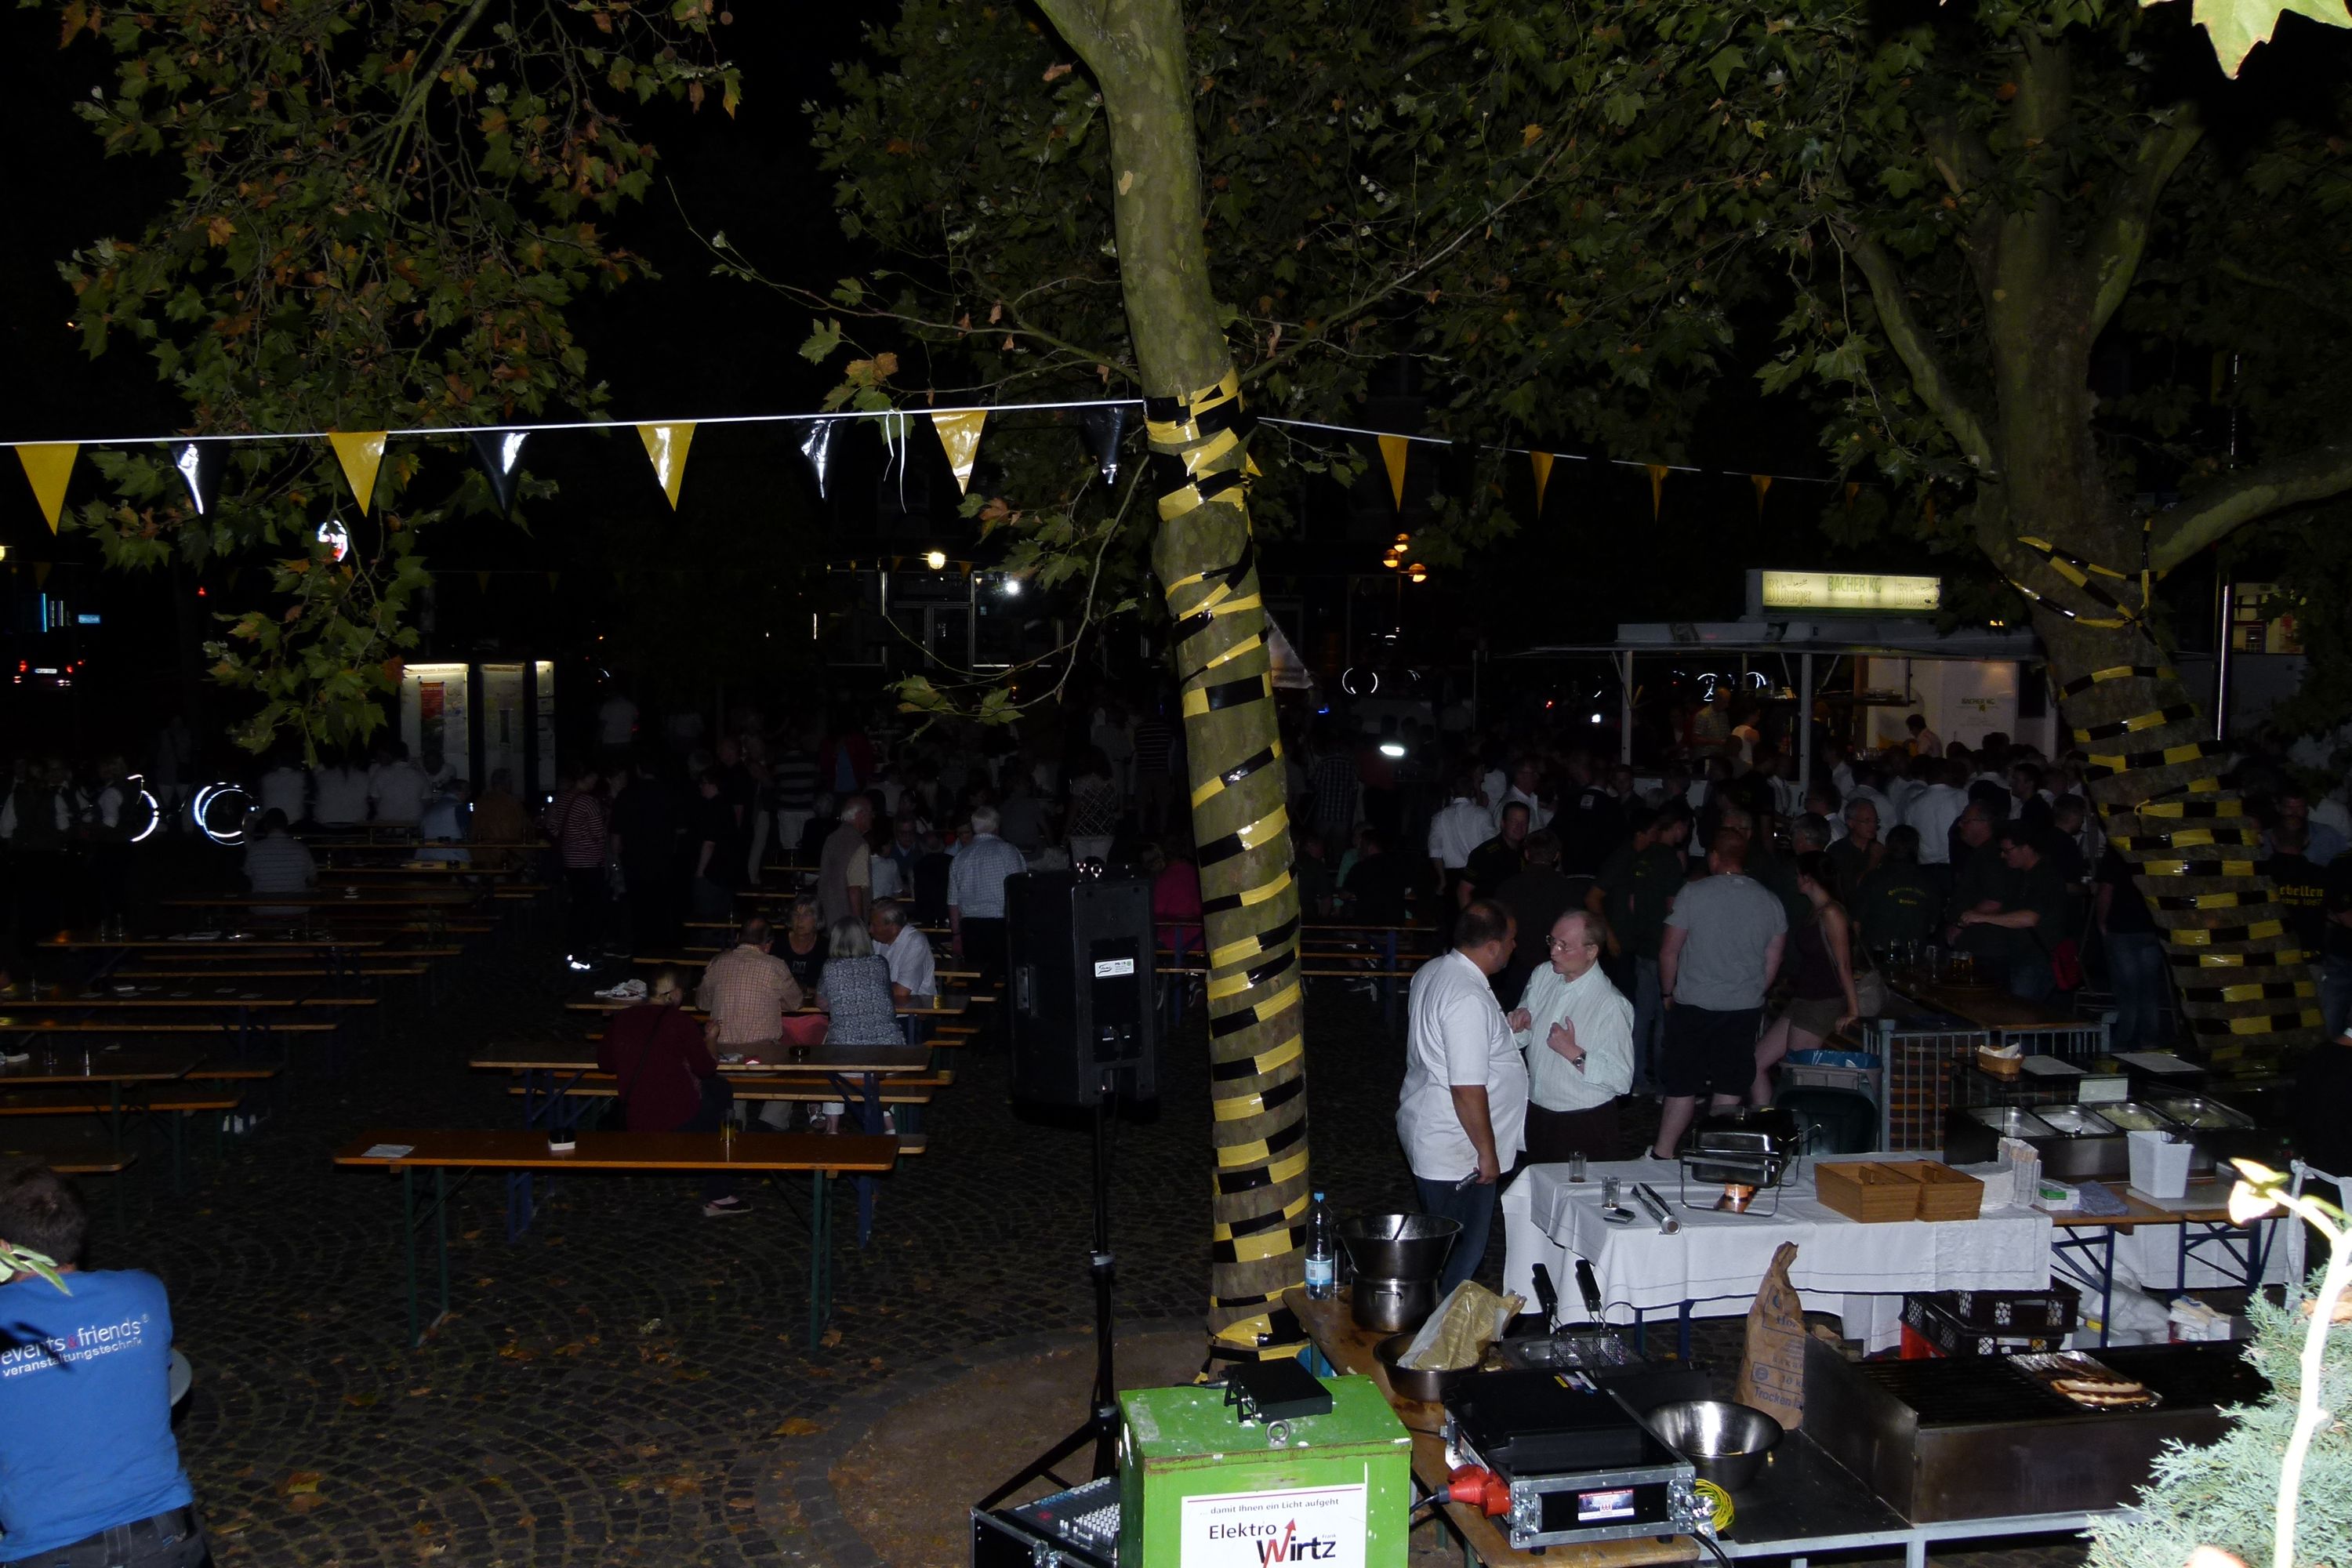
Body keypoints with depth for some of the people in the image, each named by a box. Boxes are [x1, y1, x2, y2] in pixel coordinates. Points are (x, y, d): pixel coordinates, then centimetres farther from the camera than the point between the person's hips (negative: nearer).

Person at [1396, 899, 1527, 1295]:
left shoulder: (1431, 972, 3)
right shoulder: (1469, 999, -27)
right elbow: (1468, 1089, -26)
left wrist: (1503, 1029, 20)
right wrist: (1487, 1153, -18)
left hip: (1425, 1133, 10)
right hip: (1457, 1153, -10)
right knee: (1463, 1255, 4)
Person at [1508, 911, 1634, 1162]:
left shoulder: (1612, 1005, -21)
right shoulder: (1542, 976, -1)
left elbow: (1621, 1080, -21)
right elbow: (1522, 1039, 10)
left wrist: (1573, 1052, -26)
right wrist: (1518, 1026, -12)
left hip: (1586, 1127, -6)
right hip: (1537, 1114, 6)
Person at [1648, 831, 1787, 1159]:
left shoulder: (1692, 894, -9)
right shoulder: (1770, 902, 3)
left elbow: (1668, 951, -5)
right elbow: (1773, 962, 10)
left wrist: (1669, 993, 10)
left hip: (1694, 1008, -3)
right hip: (1746, 1009, 3)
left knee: (1682, 1086, 3)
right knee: (1729, 1088, 8)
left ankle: (1661, 1155, 6)